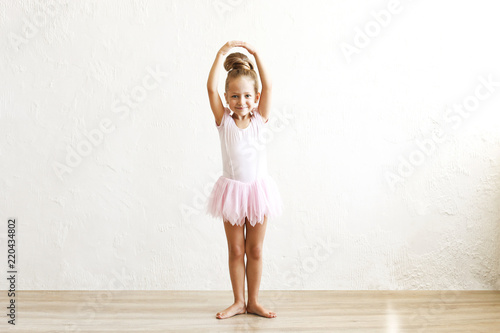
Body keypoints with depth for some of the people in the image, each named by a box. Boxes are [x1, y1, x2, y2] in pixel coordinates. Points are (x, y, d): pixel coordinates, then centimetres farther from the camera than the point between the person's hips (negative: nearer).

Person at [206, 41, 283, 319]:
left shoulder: (260, 120, -2)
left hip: (257, 189, 0)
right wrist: (222, 54, -16)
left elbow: (268, 87, -11)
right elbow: (211, 88, -15)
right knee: (236, 250, 10)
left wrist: (255, 54, -12)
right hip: (233, 190, 0)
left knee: (255, 250, 10)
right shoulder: (224, 121, -4)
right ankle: (239, 302, 24)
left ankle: (254, 301, 24)